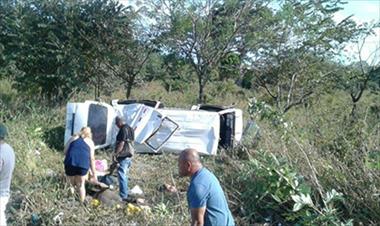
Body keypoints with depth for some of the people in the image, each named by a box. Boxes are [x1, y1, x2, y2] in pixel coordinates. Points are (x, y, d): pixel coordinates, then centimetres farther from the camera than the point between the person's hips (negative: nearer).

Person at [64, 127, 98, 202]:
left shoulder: (73, 138, 21)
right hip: (83, 164, 0)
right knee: (81, 185, 17)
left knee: (72, 184, 18)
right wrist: (94, 173, 18)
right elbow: (92, 158, 13)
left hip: (70, 162, 0)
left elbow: (65, 151, 13)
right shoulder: (90, 142, 18)